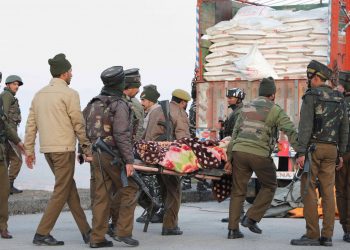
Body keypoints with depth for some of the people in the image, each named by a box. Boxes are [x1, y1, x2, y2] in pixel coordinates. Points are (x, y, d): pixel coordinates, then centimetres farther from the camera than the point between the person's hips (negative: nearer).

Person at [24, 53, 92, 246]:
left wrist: (29, 150, 15)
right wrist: (86, 147, 1)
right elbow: (78, 124, -8)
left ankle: (86, 231, 19)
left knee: (70, 189, 14)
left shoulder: (39, 94, 11)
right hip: (64, 149, -7)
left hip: (47, 149, 7)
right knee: (61, 192, -1)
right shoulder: (69, 94, -9)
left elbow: (31, 124, 10)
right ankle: (42, 234, -3)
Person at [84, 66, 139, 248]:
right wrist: (129, 160, -17)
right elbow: (122, 135, -18)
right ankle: (123, 231, 0)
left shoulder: (93, 104, 12)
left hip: (97, 155, 7)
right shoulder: (119, 105, -11)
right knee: (129, 190, 5)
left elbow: (85, 130, 14)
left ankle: (97, 238, 9)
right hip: (113, 155, -7)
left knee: (101, 196, 9)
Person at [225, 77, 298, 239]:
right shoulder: (275, 111, 2)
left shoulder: (246, 108, 19)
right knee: (269, 186, 18)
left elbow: (235, 134, 17)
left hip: (239, 151, 5)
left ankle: (233, 229, 9)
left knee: (238, 191, 13)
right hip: (260, 155, -5)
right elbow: (291, 132, -10)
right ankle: (251, 218, 7)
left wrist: (229, 159, 19)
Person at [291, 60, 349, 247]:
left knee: (308, 191, -4)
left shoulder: (311, 96, -10)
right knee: (327, 191, 4)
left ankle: (312, 235, -7)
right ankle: (327, 236, 0)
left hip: (312, 148, -6)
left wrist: (301, 153, -19)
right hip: (330, 149, 6)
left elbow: (305, 126, -17)